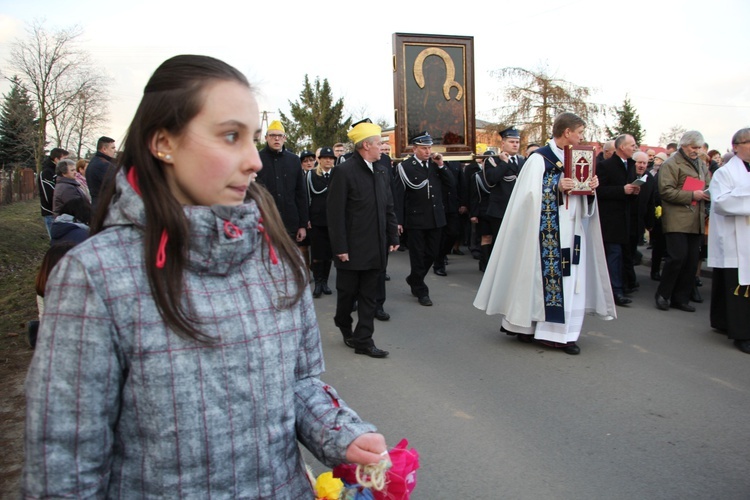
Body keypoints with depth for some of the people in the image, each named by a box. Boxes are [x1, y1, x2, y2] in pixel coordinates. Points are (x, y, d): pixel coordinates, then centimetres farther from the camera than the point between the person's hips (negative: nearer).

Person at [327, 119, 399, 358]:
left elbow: (388, 207, 14)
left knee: (370, 295, 7)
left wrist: (393, 236, 9)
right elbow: (335, 213, -13)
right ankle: (344, 324, 36)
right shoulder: (344, 171, -11)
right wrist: (340, 247, -15)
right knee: (347, 291, 9)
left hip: (376, 247, 6)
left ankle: (363, 340, 15)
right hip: (352, 247, -6)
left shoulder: (382, 171, 9)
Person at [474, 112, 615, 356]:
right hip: (547, 232, -7)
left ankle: (562, 332, 13)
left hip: (572, 230, 7)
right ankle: (527, 325, 9)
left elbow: (582, 200, 17)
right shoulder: (539, 159, -6)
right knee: (544, 276, -4)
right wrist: (557, 187, -22)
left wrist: (590, 187, -2)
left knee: (570, 279, 5)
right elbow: (531, 194, -12)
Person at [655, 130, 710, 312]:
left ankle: (681, 298, 14)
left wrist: (708, 194, 4)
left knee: (692, 261, 5)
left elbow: (707, 187, 28)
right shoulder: (671, 164, -3)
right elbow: (666, 191, -12)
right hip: (677, 220, -7)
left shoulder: (702, 166, 21)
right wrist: (692, 195, -17)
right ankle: (663, 295, 4)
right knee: (678, 256, -12)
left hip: (696, 220, 7)